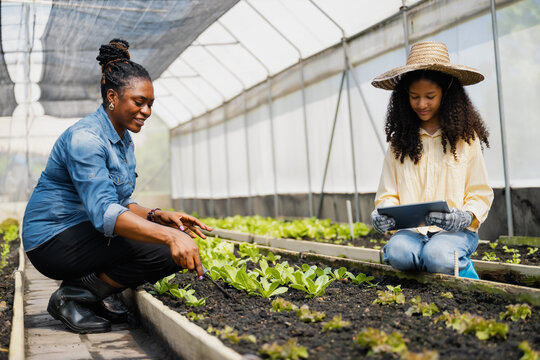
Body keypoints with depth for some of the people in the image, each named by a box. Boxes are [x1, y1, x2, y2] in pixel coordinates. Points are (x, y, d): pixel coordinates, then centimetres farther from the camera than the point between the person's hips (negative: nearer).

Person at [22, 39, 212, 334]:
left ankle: (82, 287, 4)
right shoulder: (85, 138, -20)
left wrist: (159, 216, -5)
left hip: (80, 233, 10)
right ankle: (73, 297, -10)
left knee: (175, 239, 4)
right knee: (166, 252, -23)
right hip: (54, 240, -10)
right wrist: (169, 235, -45)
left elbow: (119, 203, 15)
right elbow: (104, 212, -33)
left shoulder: (124, 141, 11)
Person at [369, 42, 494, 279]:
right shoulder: (399, 142, 12)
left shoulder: (466, 138, 5)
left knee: (438, 256, -34)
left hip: (456, 232, -1)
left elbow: (481, 194, 3)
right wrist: (382, 215, -13)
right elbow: (388, 194, 10)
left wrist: (465, 218, -18)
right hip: (412, 231, 2)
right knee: (396, 252, -32)